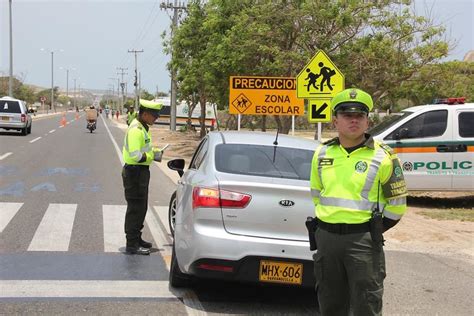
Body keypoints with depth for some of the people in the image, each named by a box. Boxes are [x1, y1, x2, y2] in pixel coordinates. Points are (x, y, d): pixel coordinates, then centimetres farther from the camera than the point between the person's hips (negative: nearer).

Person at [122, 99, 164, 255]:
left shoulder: (143, 127, 13)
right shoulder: (136, 130, -20)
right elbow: (135, 155, -27)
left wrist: (154, 151, 7)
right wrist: (153, 156, -16)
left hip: (141, 171, 11)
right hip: (135, 172, -11)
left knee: (141, 208, 19)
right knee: (135, 208, -6)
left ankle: (136, 238, 31)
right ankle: (132, 245, -1)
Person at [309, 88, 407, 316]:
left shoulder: (382, 156, -5)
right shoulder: (322, 153, 8)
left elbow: (396, 204, 0)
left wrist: (372, 231, 1)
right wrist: (327, 224, 14)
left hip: (363, 240, -4)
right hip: (326, 239, 5)